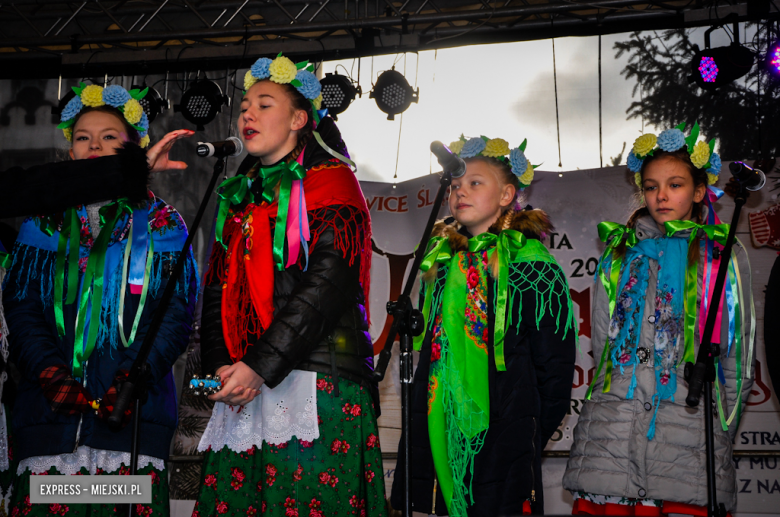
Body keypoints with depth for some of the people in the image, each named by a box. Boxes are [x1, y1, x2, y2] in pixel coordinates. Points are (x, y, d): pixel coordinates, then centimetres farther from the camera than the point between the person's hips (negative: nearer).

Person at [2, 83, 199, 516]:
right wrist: (50, 374, -9)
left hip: (132, 406, -2)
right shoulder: (44, 223, 16)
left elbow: (177, 312, 1)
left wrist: (133, 377, -13)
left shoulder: (160, 224, 10)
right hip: (48, 408, 2)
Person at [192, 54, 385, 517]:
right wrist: (219, 366, 0)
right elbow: (217, 292, 18)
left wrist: (260, 366, -15)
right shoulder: (239, 196, 25)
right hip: (241, 391, 6)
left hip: (316, 381, -6)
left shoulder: (329, 179, 4)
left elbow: (330, 281, -10)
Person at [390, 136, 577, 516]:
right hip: (438, 437, 5)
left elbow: (556, 369, -5)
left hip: (500, 440, -5)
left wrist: (529, 437, -2)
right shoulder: (442, 263, 15)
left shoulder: (529, 264, -4)